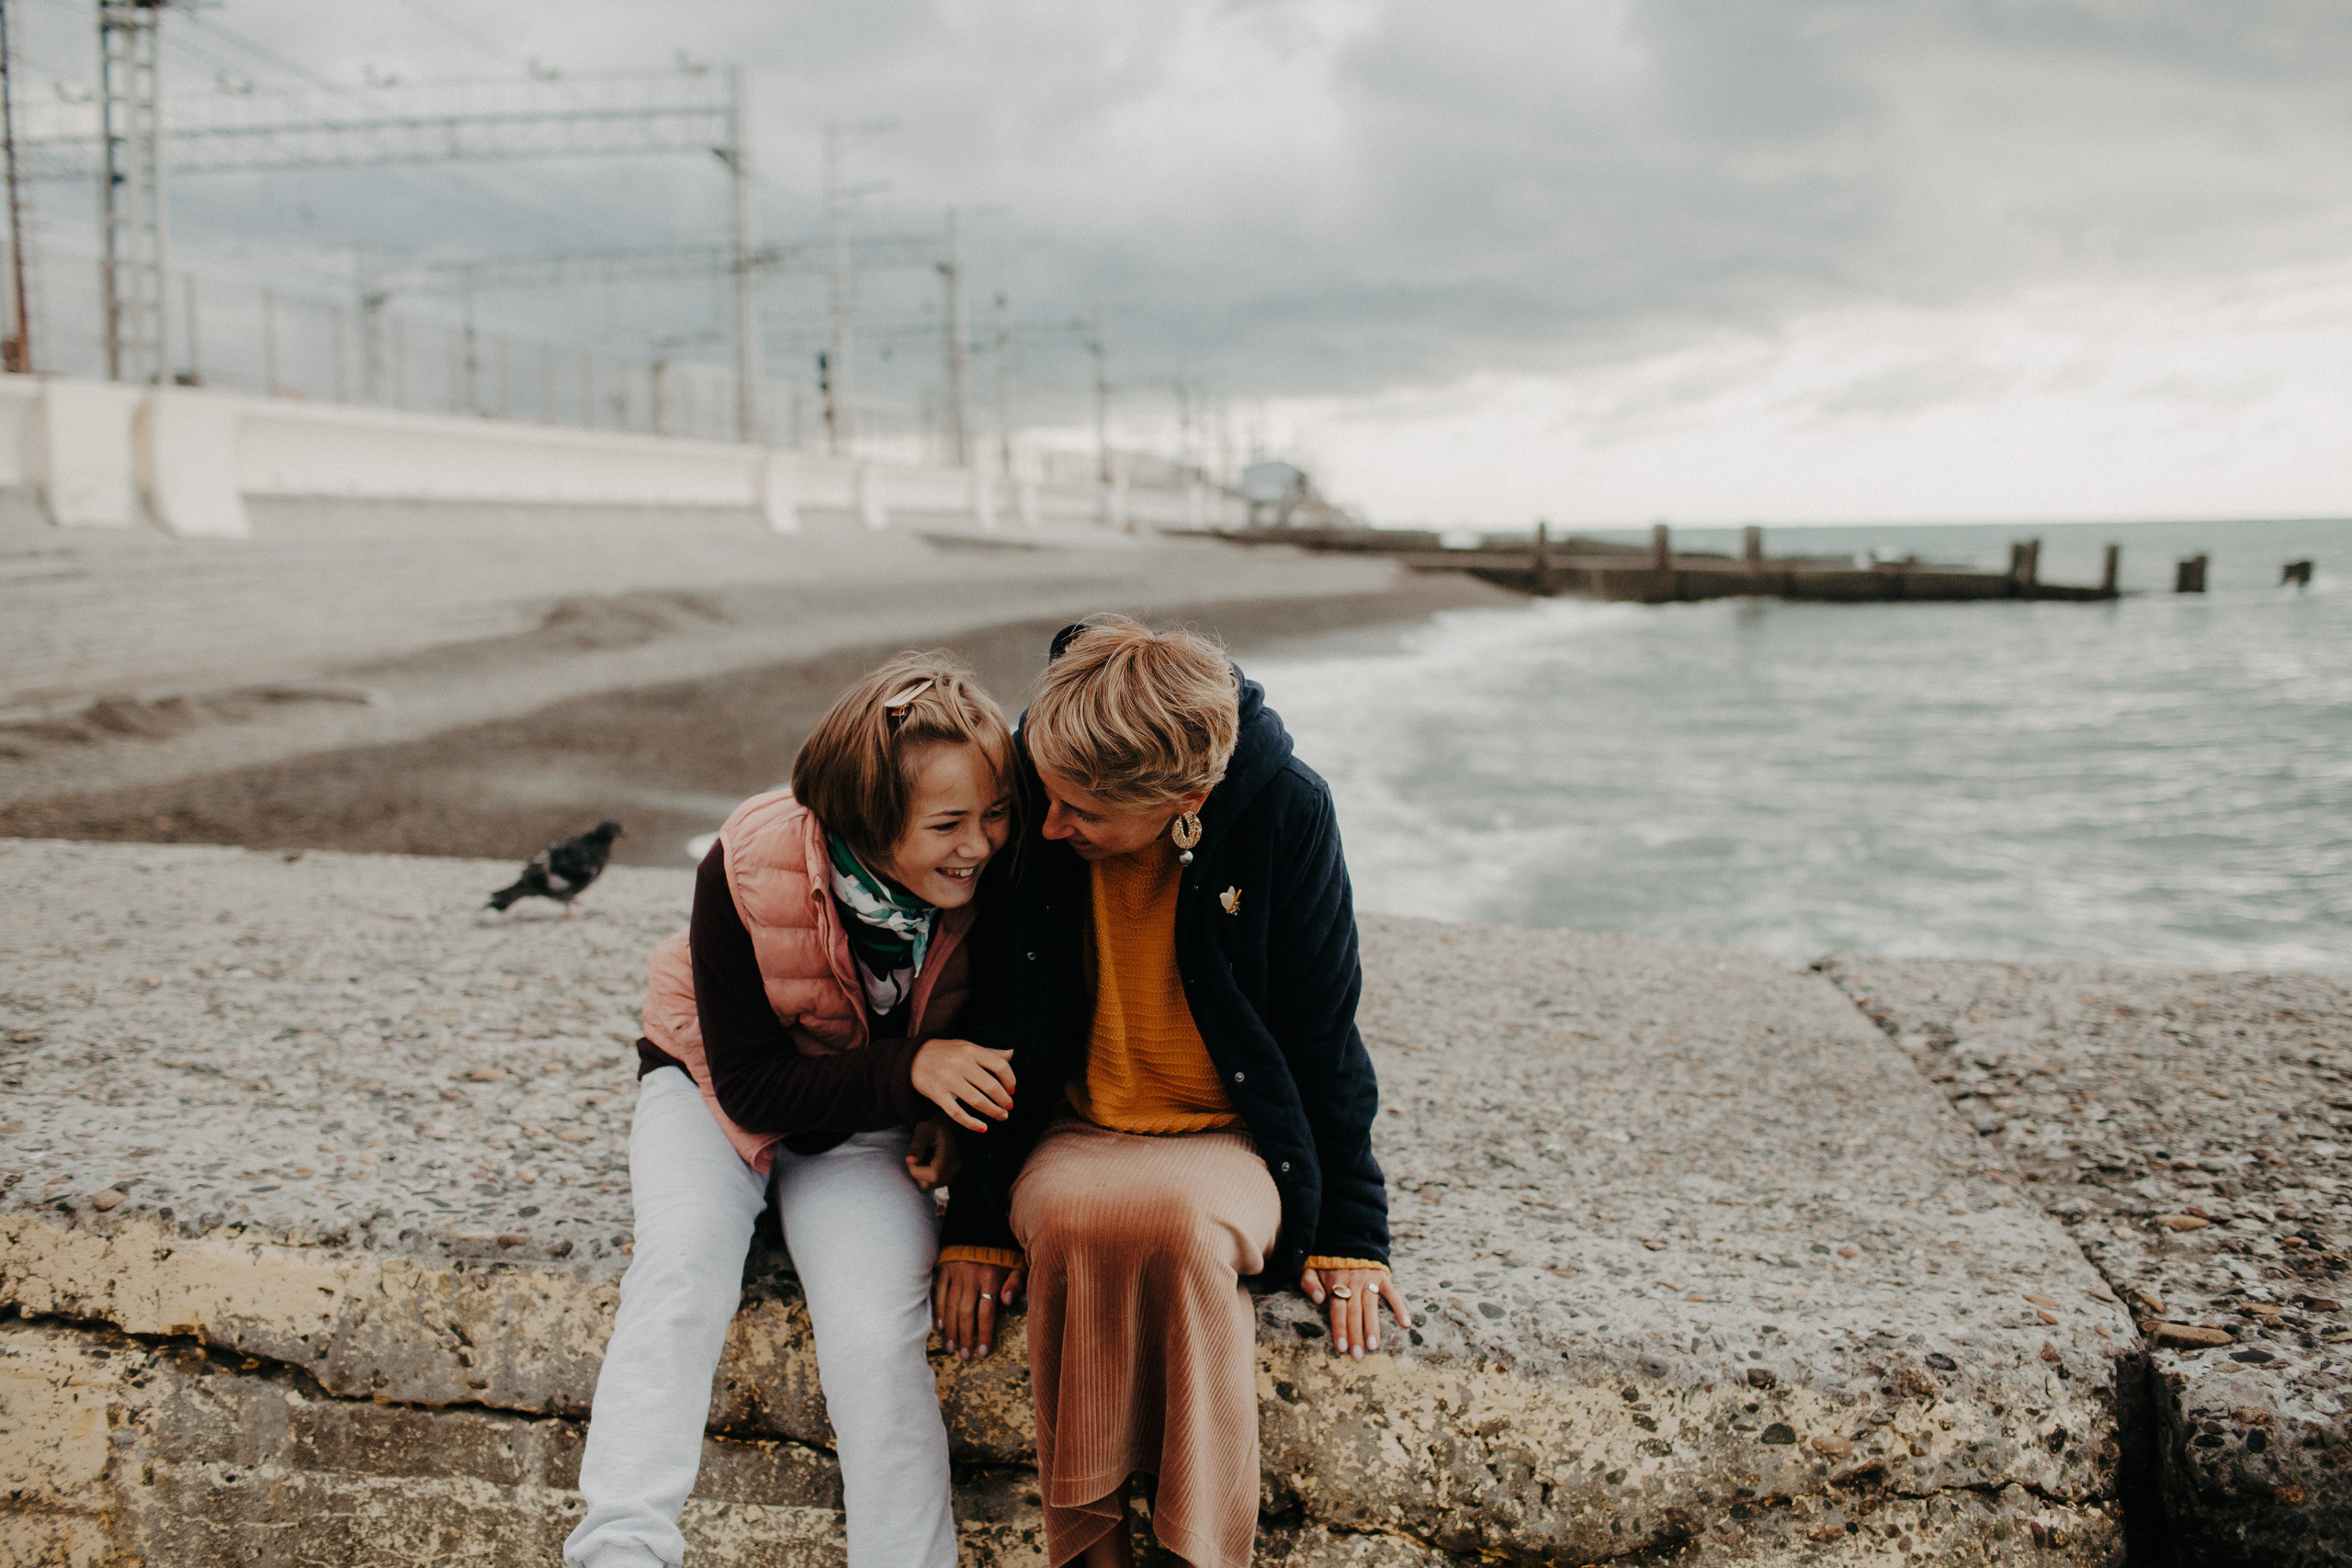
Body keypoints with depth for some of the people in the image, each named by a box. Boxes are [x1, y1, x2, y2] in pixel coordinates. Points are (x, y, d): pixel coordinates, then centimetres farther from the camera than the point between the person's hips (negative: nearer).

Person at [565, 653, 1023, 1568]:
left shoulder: (997, 877, -20)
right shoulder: (749, 871, -28)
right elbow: (748, 1083, -21)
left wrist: (947, 1121, -18)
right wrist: (908, 1070, -33)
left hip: (865, 1132, 1)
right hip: (715, 1091, -1)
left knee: (877, 1341, -22)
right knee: (680, 1269, -29)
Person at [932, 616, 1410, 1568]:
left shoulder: (1283, 812, -17)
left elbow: (1323, 1030, -6)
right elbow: (988, 1025, -1)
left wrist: (1348, 1232, -3)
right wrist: (978, 1222, 0)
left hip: (1230, 1139, -1)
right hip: (1069, 1134, 2)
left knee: (1177, 1218, -34)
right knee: (1081, 1219, -32)